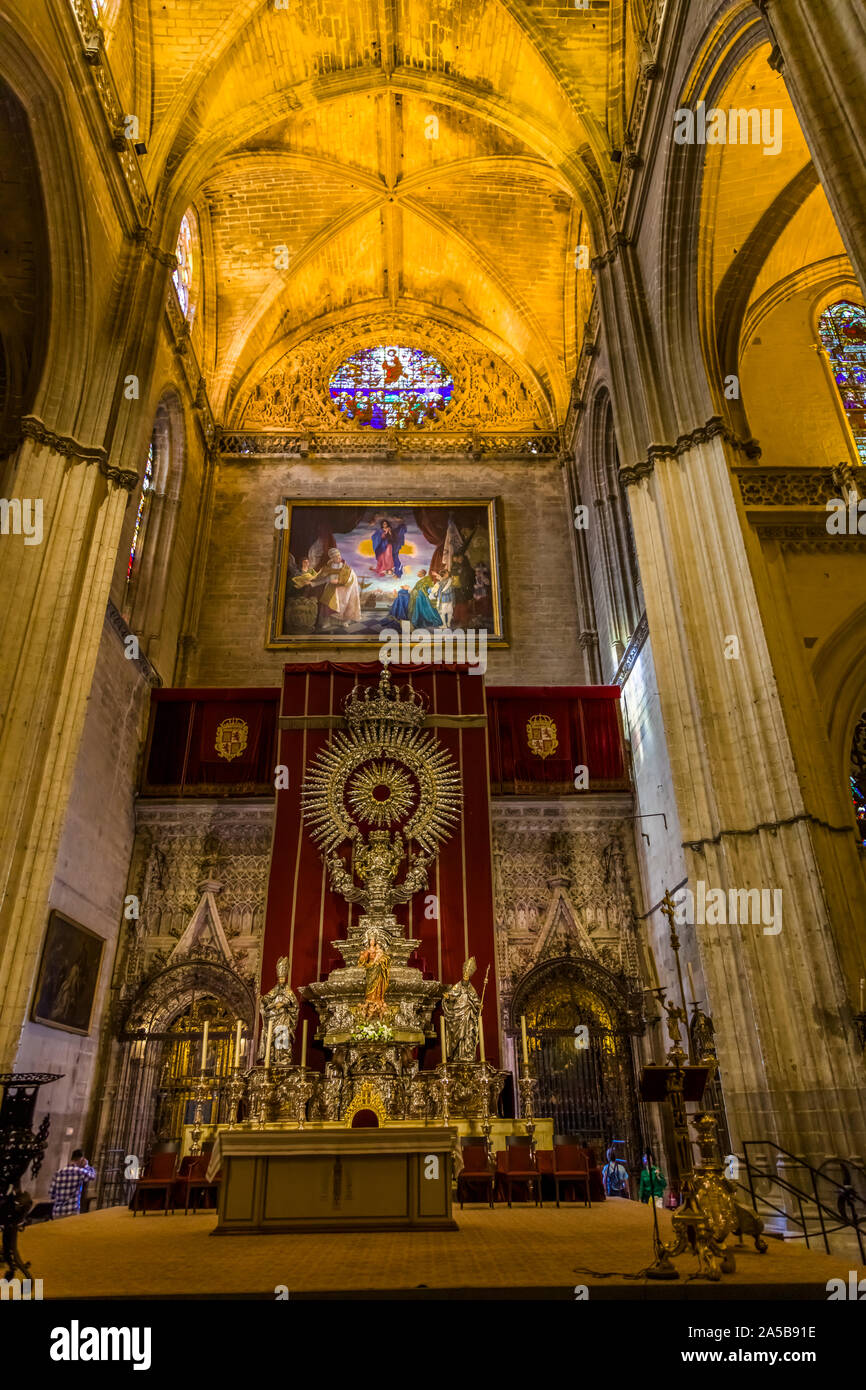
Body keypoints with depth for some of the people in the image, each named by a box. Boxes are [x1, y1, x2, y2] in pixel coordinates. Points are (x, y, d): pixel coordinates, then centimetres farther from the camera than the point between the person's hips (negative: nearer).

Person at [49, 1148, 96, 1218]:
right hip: (71, 1213, -5)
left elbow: (51, 1194, 8)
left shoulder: (58, 1172, 3)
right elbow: (92, 1175, 11)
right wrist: (86, 1165, 20)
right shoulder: (80, 1172, -9)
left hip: (56, 1213, 5)